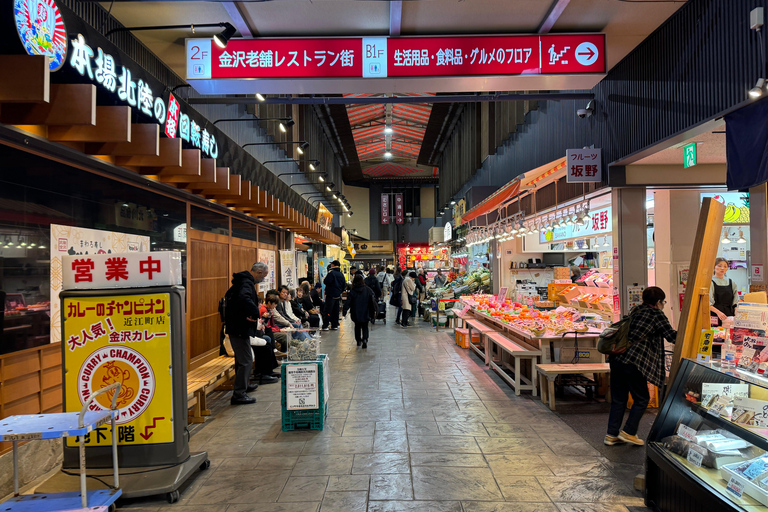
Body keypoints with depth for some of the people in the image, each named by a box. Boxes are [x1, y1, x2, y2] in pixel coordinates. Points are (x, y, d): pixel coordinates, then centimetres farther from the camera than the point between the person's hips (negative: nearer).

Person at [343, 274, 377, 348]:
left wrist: (345, 311, -5)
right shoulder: (368, 290, -5)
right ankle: (365, 339, -12)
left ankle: (358, 340, 24)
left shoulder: (352, 291, -6)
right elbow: (373, 301, -5)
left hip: (356, 314, 0)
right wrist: (374, 311, 1)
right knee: (365, 327, 10)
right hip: (365, 314, 0)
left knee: (357, 327, 20)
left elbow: (348, 302, -9)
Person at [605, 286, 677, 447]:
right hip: (633, 362, -7)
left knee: (618, 398, 14)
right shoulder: (657, 314, 0)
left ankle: (612, 435, 16)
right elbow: (672, 336, -3)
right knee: (642, 398, 11)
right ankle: (628, 432, 12)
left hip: (617, 359, 7)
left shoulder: (635, 310, 19)